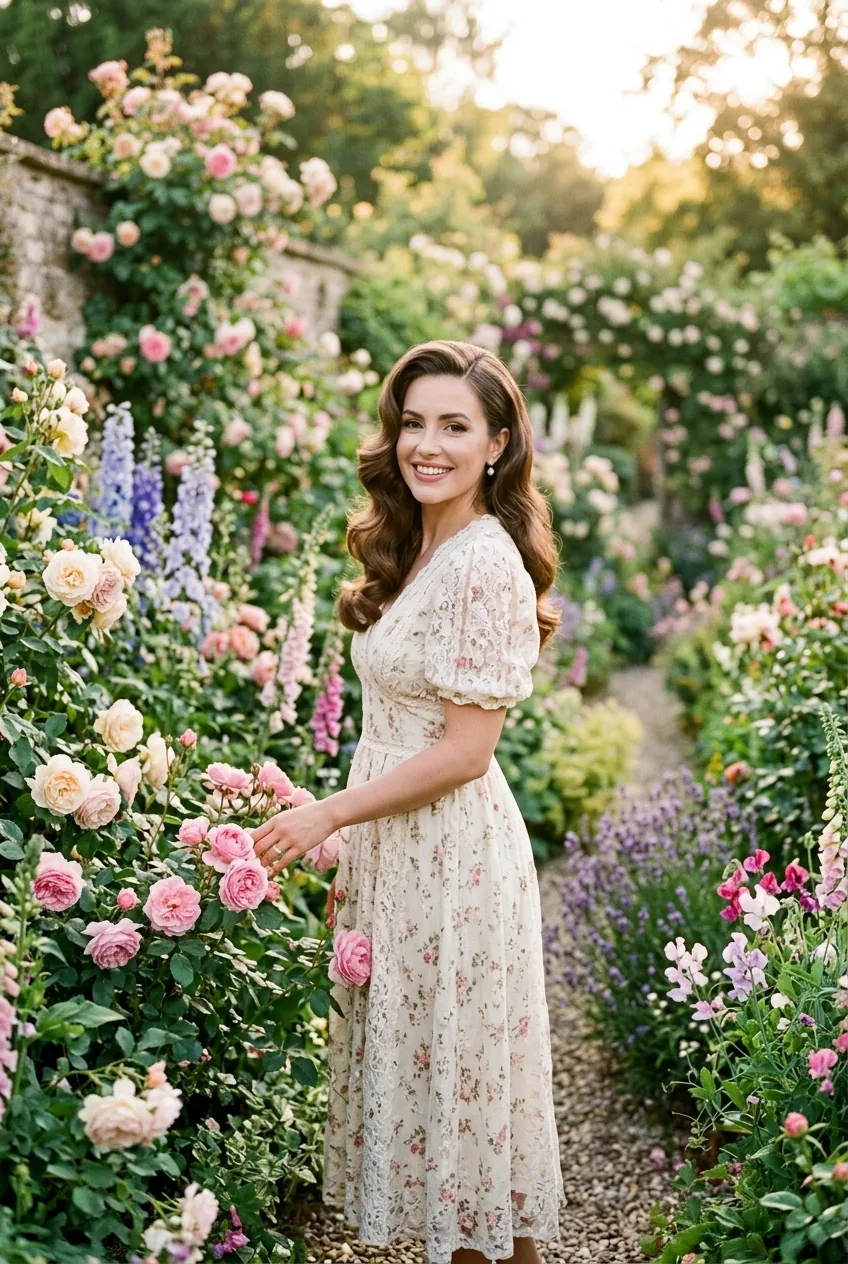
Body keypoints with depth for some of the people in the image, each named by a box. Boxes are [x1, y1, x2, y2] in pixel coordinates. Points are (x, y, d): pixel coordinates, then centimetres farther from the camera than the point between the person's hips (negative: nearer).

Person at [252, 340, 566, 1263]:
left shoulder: (488, 566, -18)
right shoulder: (409, 551, 9)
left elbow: (465, 750, -19)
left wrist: (327, 816, -14)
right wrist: (350, 849, 11)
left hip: (453, 850, -9)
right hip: (393, 843, 9)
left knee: (456, 1065, 5)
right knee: (407, 1051, 16)